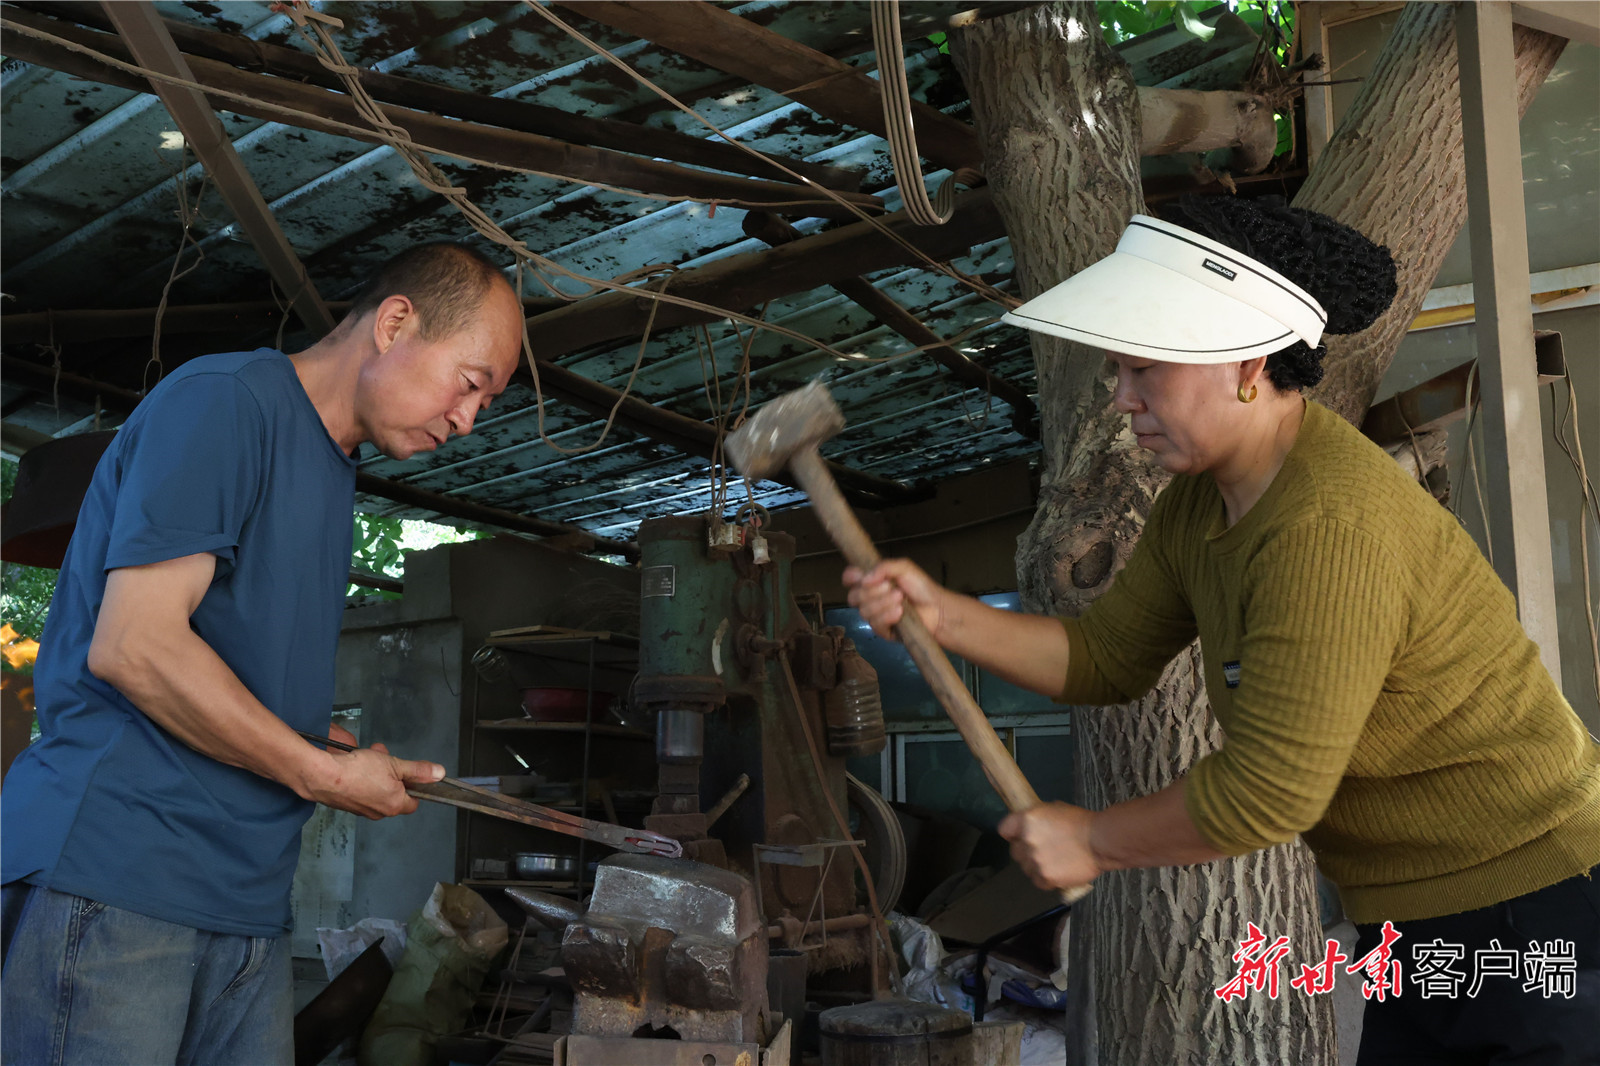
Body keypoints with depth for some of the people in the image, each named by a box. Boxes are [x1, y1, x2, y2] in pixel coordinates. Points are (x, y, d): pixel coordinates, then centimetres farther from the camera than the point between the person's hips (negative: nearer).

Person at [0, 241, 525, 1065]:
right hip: (118, 871, -8)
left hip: (249, 899, 9)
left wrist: (363, 763, 5)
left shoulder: (334, 471, 19)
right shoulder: (225, 400, -10)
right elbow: (133, 644, -19)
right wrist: (324, 776, -11)